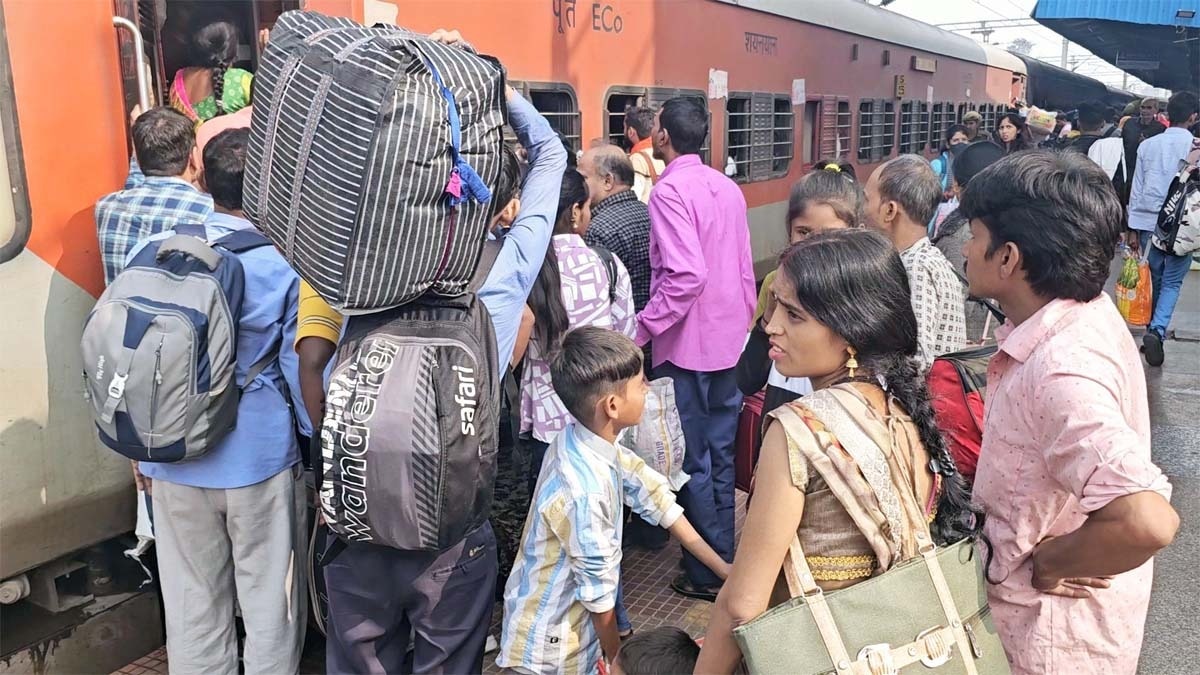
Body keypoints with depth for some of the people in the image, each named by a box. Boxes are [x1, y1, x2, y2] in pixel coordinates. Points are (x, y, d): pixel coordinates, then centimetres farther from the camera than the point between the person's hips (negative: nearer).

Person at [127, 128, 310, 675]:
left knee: (192, 604, 17)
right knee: (270, 602, 11)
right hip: (261, 460, -3)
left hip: (174, 462, 4)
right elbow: (303, 368, -9)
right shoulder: (285, 265, -13)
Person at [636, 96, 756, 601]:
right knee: (720, 456, 17)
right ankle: (725, 559, 30)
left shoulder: (670, 190, -16)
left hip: (686, 347, -8)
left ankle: (707, 574, 17)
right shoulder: (727, 187, 8)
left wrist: (644, 327, -19)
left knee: (693, 463, 5)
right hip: (727, 341, 8)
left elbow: (686, 276, -26)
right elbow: (744, 267, 12)